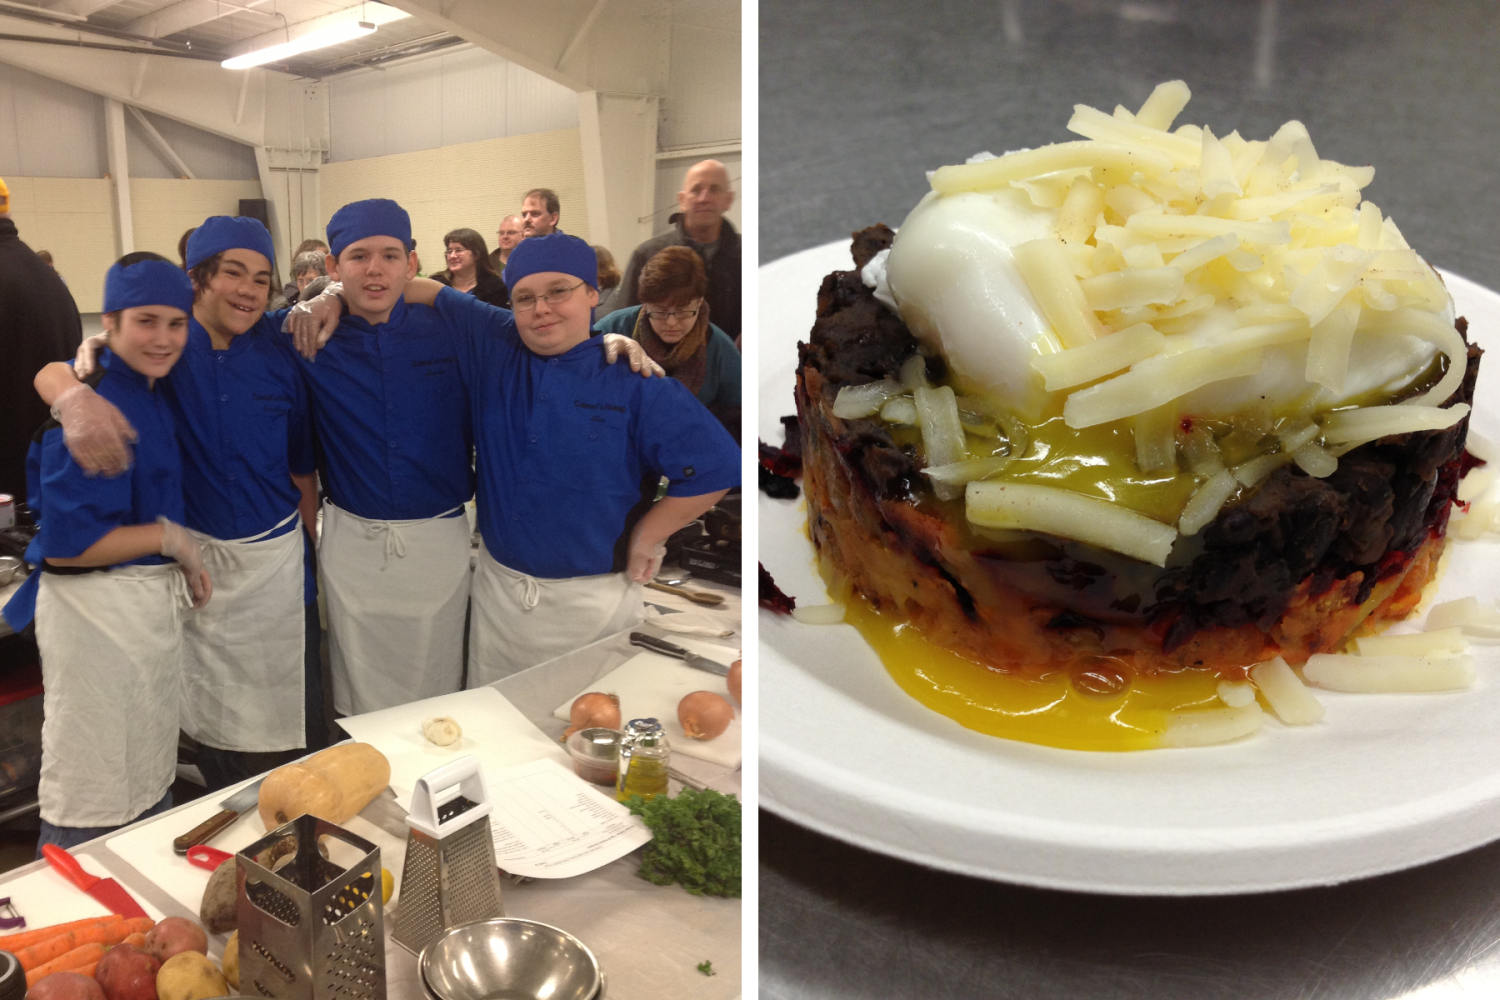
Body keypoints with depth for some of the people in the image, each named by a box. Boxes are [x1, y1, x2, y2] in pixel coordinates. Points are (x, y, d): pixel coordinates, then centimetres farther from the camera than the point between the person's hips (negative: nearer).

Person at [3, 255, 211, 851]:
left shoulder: (151, 392, 8)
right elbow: (66, 543, -21)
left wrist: (185, 566, 8)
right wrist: (173, 539, -13)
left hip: (154, 598, 9)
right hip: (96, 608, -9)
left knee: (150, 779, 22)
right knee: (92, 800, 4)